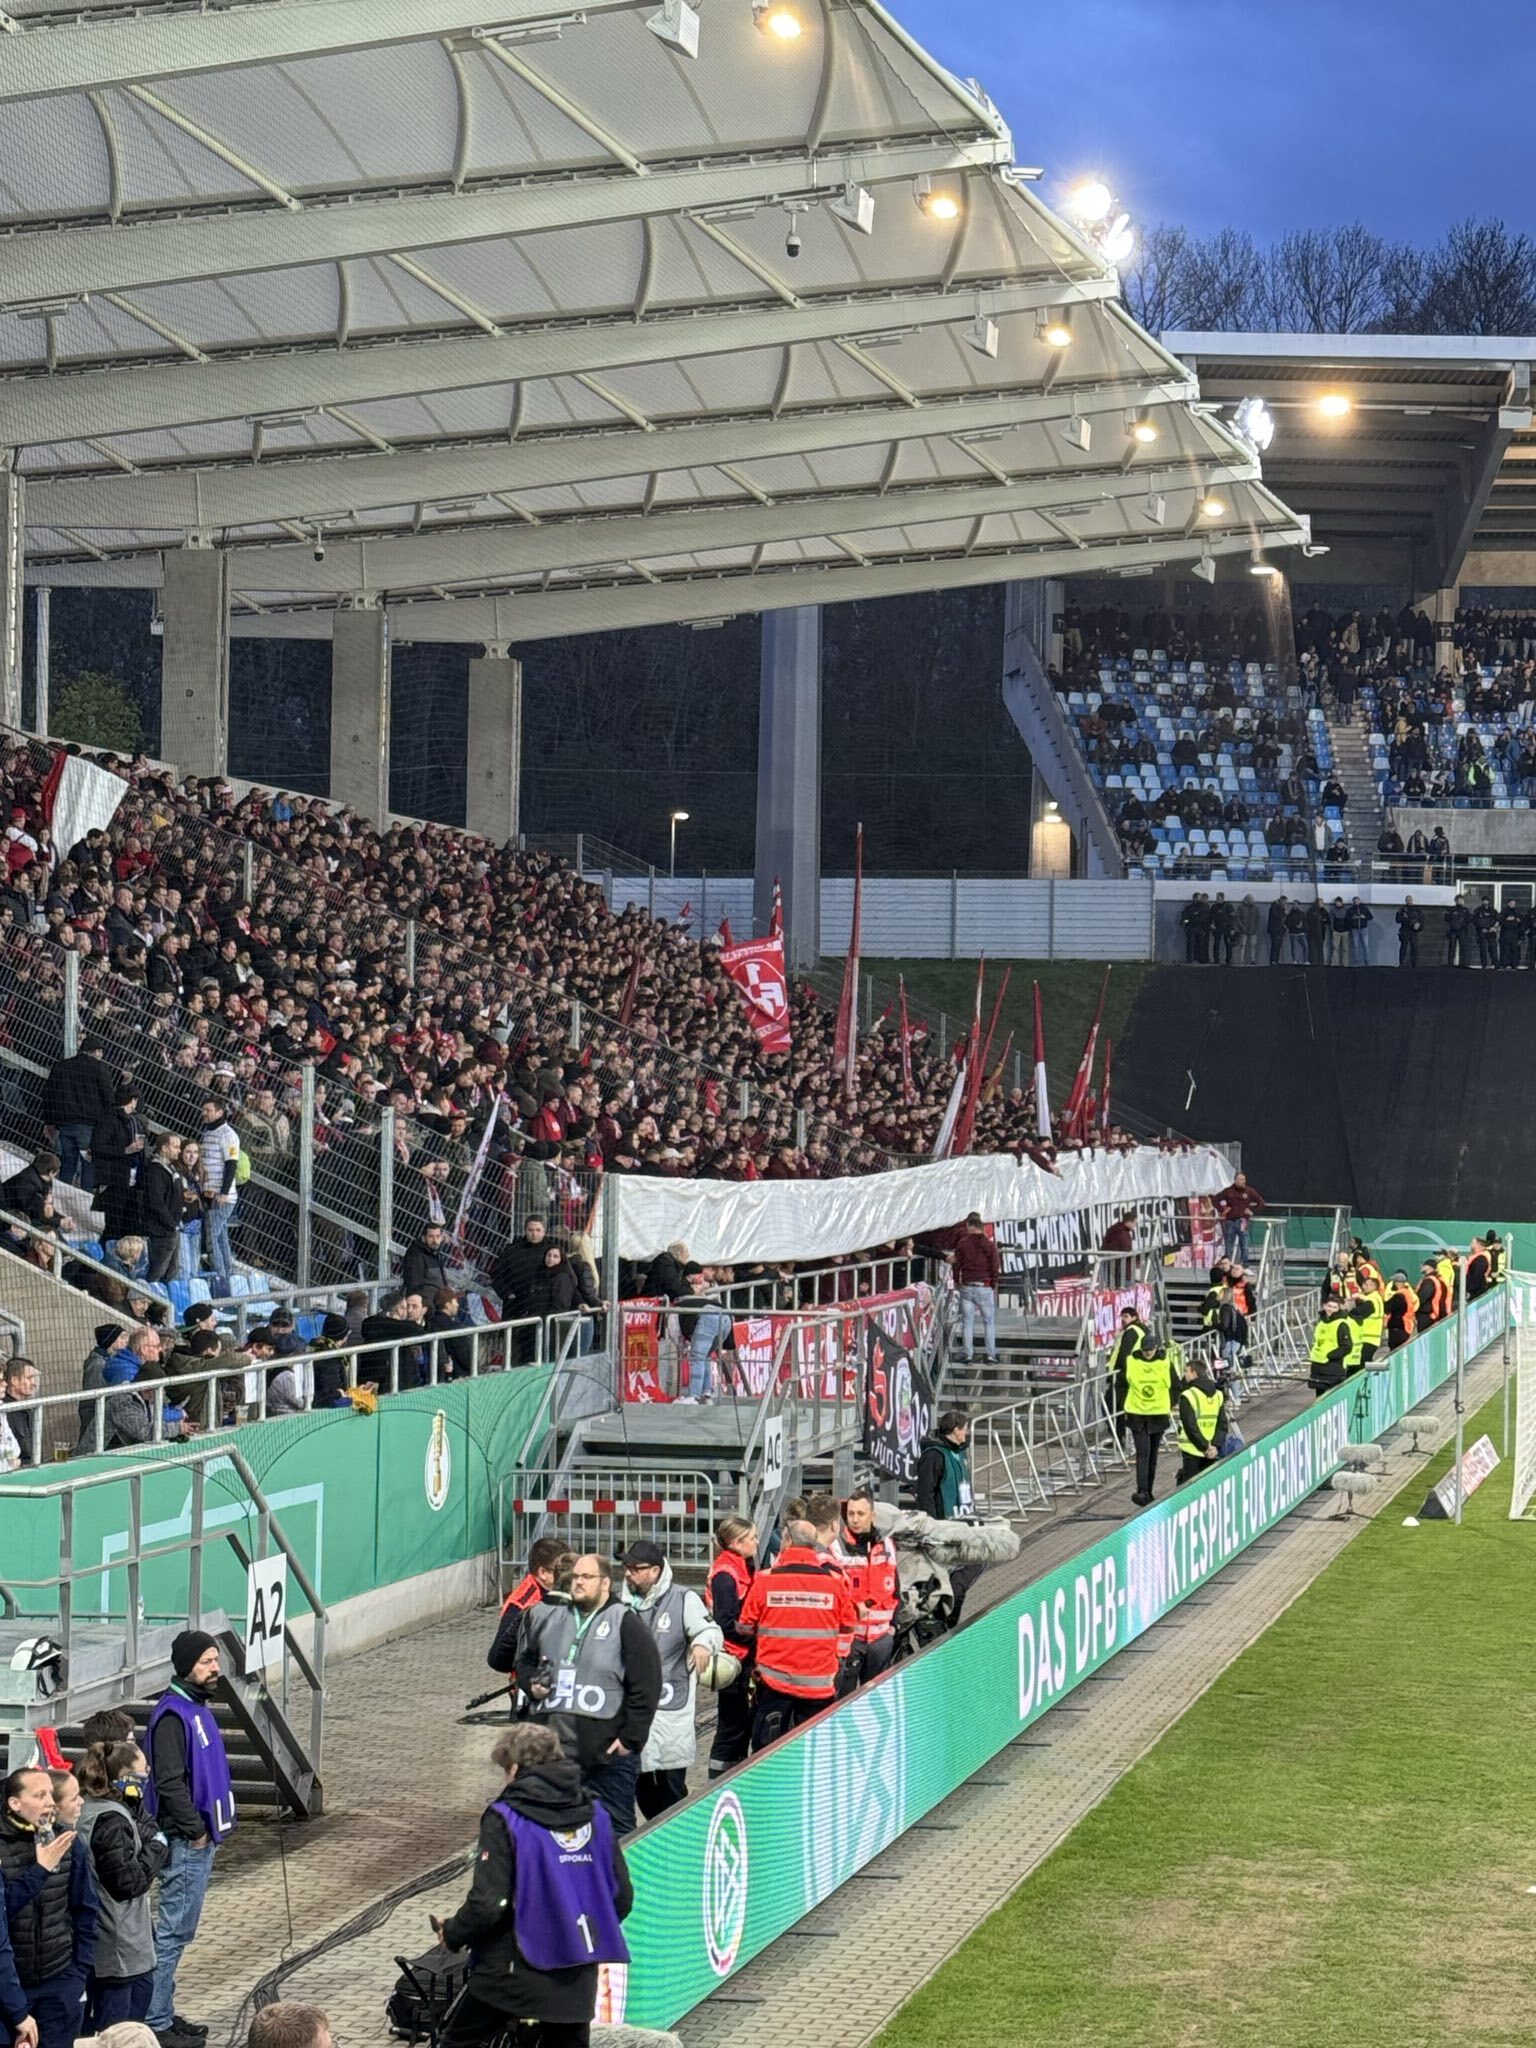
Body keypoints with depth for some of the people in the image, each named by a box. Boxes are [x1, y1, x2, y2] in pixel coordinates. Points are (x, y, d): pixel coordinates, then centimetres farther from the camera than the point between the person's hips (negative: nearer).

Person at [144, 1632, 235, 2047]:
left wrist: (214, 1827, 13)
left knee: (179, 1931, 15)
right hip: (186, 1842, -10)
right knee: (174, 1931, -6)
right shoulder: (173, 1715, -17)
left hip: (202, 1838, 10)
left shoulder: (199, 1708, 13)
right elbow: (169, 1782, -23)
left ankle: (163, 2013, 22)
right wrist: (196, 1830, -17)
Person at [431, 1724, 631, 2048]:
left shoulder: (505, 1818, -10)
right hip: (578, 1979, 5)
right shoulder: (595, 1814, 6)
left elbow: (489, 1902, -16)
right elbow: (621, 1898, 8)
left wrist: (452, 1933, 2)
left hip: (514, 1971, -5)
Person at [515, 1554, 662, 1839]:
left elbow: (646, 1687, -7)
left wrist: (631, 1739, -11)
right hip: (554, 1751, 5)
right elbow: (524, 1660, 27)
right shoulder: (549, 1618, 12)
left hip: (609, 1753, -5)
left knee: (615, 1832, 0)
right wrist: (532, 1684, 4)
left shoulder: (626, 1625, -4)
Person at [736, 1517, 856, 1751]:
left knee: (766, 1743, 7)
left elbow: (745, 1626, 1)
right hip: (819, 1682, 1)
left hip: (774, 1680, -1)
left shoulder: (765, 1579, -6)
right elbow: (848, 1627, 7)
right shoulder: (835, 1580, -3)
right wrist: (838, 1655, 23)